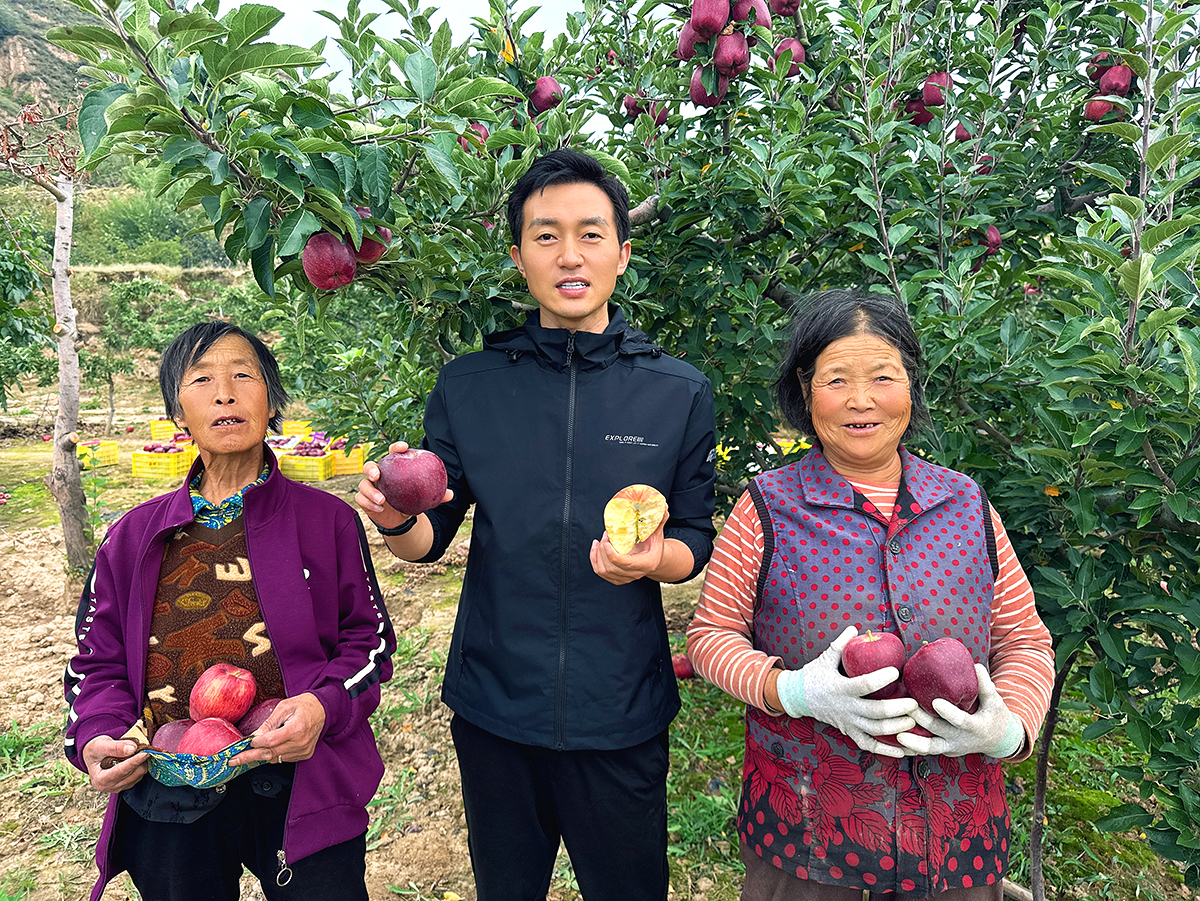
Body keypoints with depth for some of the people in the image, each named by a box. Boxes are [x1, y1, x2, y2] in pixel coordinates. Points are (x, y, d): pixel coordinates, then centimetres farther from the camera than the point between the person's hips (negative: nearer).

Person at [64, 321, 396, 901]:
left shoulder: (327, 521, -2)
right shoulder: (134, 537, 6)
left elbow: (370, 638, -1)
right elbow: (98, 660, 10)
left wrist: (324, 706, -19)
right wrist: (96, 737, -9)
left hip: (301, 792, -2)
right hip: (166, 803, 3)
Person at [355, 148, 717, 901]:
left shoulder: (680, 393, -4)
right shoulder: (467, 386, -2)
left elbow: (698, 544, 1)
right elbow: (432, 538, 2)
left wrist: (653, 558, -21)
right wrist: (397, 522, -20)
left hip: (621, 716, 0)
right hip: (493, 706, 1)